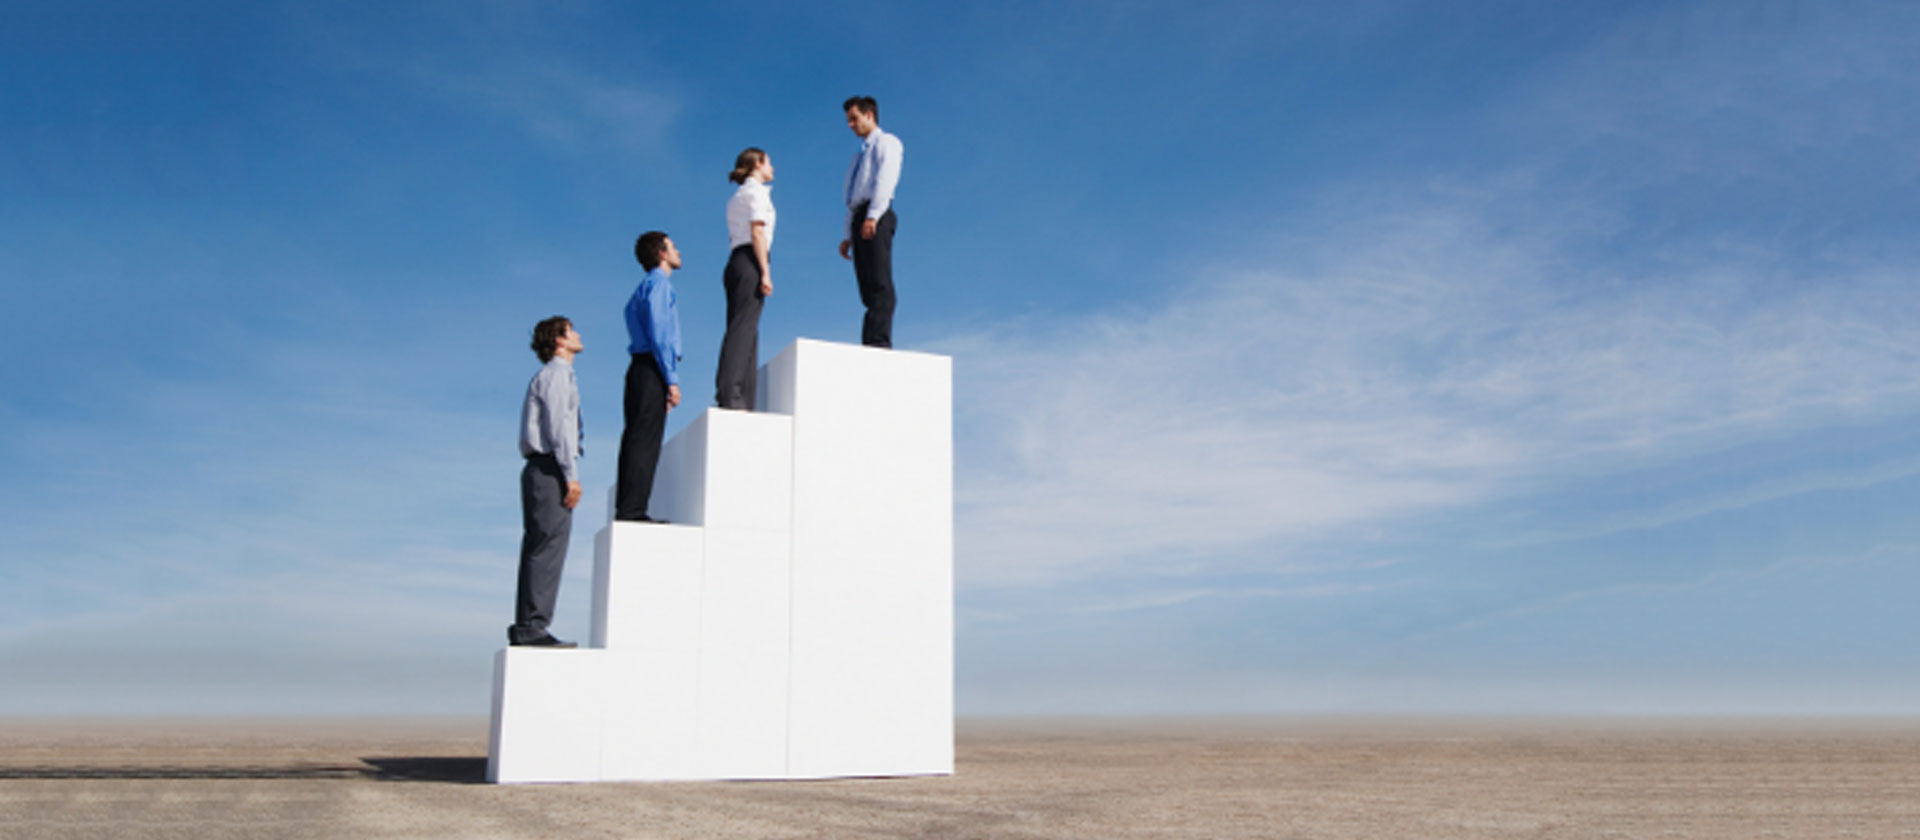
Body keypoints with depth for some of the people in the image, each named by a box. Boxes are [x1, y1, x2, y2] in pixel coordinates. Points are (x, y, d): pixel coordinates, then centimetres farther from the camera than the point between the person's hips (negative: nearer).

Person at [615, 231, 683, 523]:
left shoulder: (648, 286, 25)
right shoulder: (658, 283, -5)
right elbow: (658, 334, -15)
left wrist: (664, 384, 19)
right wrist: (671, 380, -16)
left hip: (642, 369, 10)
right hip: (653, 370, -10)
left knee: (637, 440, 6)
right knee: (644, 441, -12)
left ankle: (627, 509, 5)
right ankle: (631, 510, -15)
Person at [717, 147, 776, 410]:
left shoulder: (736, 197, 25)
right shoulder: (757, 191, -1)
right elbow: (757, 232, -12)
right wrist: (765, 271, -16)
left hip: (735, 261, 9)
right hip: (751, 261, -9)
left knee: (744, 331, 5)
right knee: (742, 329, -15)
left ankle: (742, 400, -1)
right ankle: (728, 394, -23)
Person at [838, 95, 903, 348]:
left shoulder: (886, 142, 8)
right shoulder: (860, 155, 34)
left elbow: (886, 179, -9)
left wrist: (872, 216, -23)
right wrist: (848, 236, 18)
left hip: (877, 218, -8)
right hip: (859, 220, 8)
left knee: (879, 284, -18)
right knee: (867, 288, -1)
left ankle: (879, 341, -27)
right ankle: (869, 346, -8)